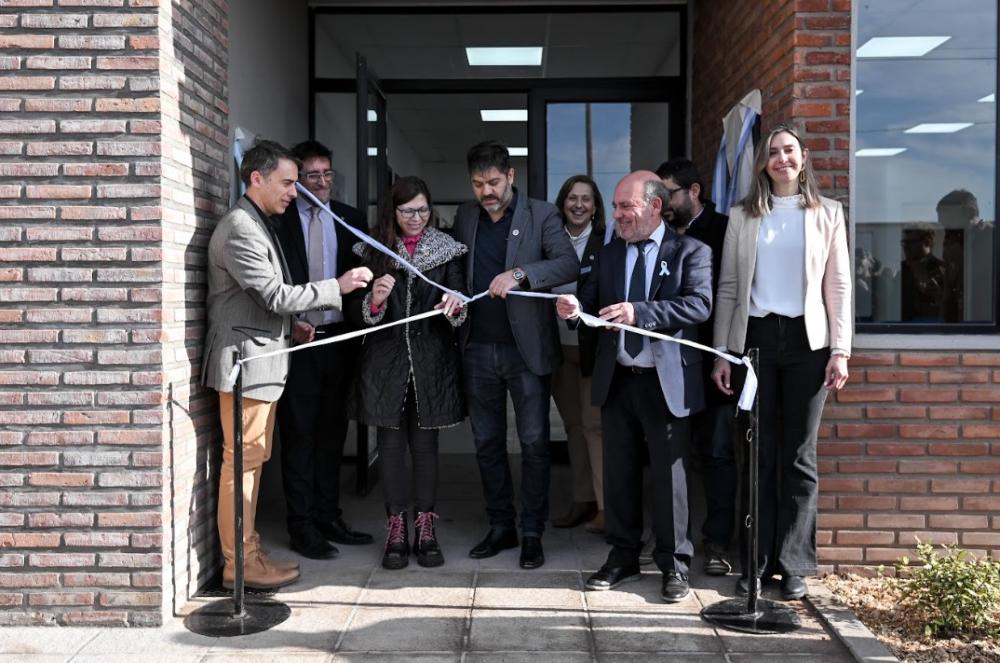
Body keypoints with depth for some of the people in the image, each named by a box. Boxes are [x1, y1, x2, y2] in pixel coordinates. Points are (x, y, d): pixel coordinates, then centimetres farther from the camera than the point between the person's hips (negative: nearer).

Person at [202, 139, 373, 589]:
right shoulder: (239, 229, -15)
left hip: (264, 359, 10)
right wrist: (338, 287, -14)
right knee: (242, 460, -4)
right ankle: (239, 563, 3)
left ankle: (247, 552, 22)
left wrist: (296, 321, 12)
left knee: (253, 459, 13)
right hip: (245, 360, -10)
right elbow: (275, 295, -20)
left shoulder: (260, 225, 18)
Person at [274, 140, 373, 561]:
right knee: (298, 435, 1)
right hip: (296, 339, -4)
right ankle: (301, 526, 9)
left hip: (339, 338, 4)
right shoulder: (278, 221, -3)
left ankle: (327, 516, 23)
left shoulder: (351, 220, 9)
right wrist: (288, 322, -15)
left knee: (332, 431, 12)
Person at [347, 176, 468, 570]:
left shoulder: (447, 250, 4)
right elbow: (356, 313, 1)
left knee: (425, 443, 5)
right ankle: (396, 531, 12)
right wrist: (374, 299, -20)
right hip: (386, 360, 0)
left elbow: (460, 303, 0)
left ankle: (425, 530, 14)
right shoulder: (372, 251, 4)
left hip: (431, 360, 0)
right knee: (390, 444, 3)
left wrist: (455, 306, -23)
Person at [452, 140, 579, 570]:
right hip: (478, 348, 4)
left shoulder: (541, 215, -3)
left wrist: (519, 273, -30)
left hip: (526, 348, -4)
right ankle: (500, 526, 23)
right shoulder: (465, 216, 10)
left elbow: (570, 264, -16)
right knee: (486, 442, 10)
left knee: (534, 443, 1)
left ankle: (532, 533, 12)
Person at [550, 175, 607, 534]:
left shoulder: (605, 244, -4)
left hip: (591, 346, -5)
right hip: (558, 346, 5)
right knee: (573, 424, 11)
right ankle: (582, 500, 20)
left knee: (594, 424, -5)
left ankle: (606, 505, 2)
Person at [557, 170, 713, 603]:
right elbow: (592, 304, 8)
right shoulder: (609, 254, 12)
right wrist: (575, 307, -16)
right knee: (618, 473, 12)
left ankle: (674, 565, 15)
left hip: (666, 382, -5)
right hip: (617, 380, 5)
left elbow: (700, 304, -18)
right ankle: (623, 558, 25)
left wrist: (639, 312, -28)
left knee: (669, 474, 2)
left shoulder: (690, 251, -4)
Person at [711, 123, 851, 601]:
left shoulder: (827, 214, 7)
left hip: (806, 341, 0)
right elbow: (727, 288, 7)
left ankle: (793, 565, 11)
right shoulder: (742, 217, 8)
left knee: (798, 456, 4)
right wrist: (721, 354, 1)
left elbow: (839, 287, 4)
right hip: (755, 338, 1)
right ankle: (755, 562, 12)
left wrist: (840, 351, -4)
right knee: (758, 455, 4)